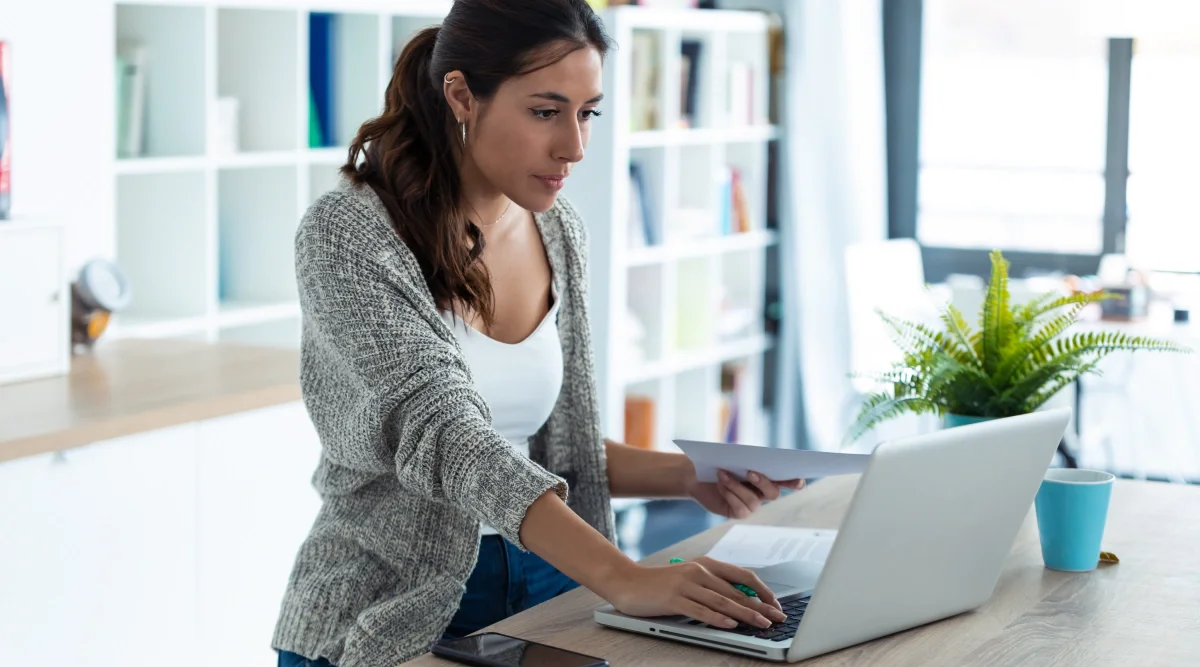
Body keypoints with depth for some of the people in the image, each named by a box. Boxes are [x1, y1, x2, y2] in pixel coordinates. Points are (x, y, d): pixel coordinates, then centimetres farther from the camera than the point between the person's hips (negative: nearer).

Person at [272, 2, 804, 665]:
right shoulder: (348, 237, -14)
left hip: (540, 585, 6)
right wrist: (624, 579, -36)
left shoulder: (559, 232, 7)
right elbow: (447, 438, -26)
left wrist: (685, 474, -2)